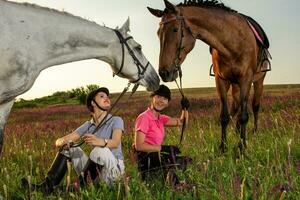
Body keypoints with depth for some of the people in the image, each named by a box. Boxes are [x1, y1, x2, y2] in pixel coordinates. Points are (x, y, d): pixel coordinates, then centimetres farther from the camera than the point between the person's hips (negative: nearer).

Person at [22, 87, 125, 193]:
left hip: (115, 169, -4)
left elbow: (115, 142, -26)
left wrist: (100, 141, -49)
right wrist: (63, 142, -27)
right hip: (95, 171, 5)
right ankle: (48, 185, -13)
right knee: (68, 146, -5)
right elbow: (58, 141, -1)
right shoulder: (88, 125, 8)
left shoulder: (116, 120, -4)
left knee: (100, 150, -34)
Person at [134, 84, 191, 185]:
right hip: (146, 160, -9)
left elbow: (180, 122, 16)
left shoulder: (160, 118, 13)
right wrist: (163, 148, -21)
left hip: (156, 156, 9)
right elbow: (139, 145, -19)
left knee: (187, 161, -2)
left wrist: (185, 108, -3)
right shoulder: (144, 117, -13)